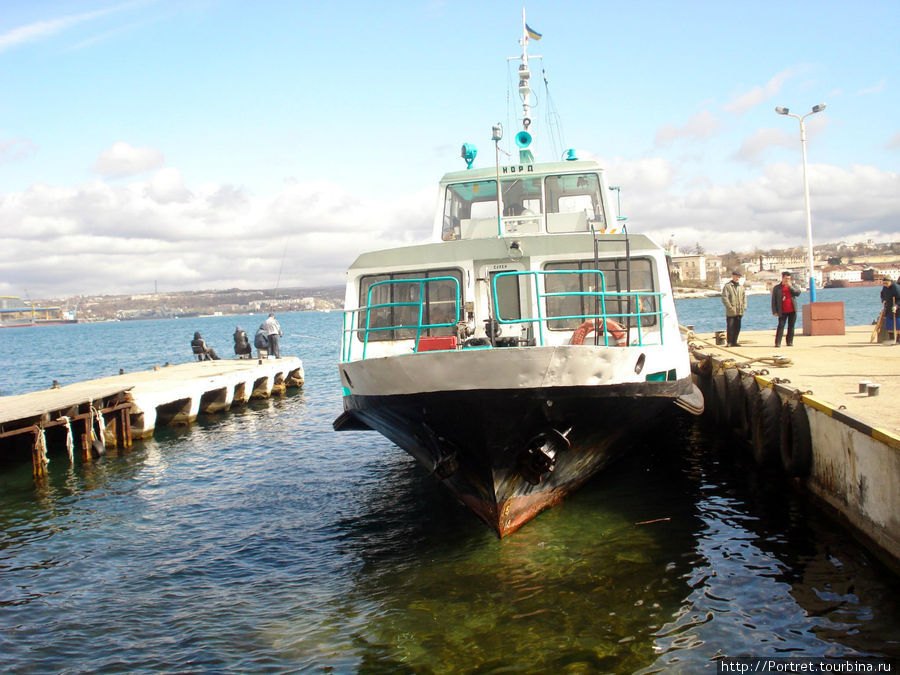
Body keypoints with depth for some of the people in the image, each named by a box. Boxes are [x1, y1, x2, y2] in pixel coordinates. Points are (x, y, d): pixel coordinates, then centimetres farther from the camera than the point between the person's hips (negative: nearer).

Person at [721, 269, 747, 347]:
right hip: (731, 312, -6)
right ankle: (729, 342, 2)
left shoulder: (741, 287, 16)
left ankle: (734, 342, 16)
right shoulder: (727, 286, -3)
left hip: (739, 312, 6)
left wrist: (744, 306, 7)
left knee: (737, 328, 8)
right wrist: (730, 307, -16)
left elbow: (744, 297, 21)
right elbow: (724, 298, -10)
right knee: (730, 327, -5)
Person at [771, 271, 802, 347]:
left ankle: (789, 342, 13)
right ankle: (777, 342, -10)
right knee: (780, 326, -8)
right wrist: (774, 311, -4)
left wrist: (790, 286, -12)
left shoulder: (793, 285, 10)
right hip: (782, 311, -2)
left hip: (792, 310, 2)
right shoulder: (776, 287, 4)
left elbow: (798, 293, -6)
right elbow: (774, 300, 3)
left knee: (791, 326, 6)